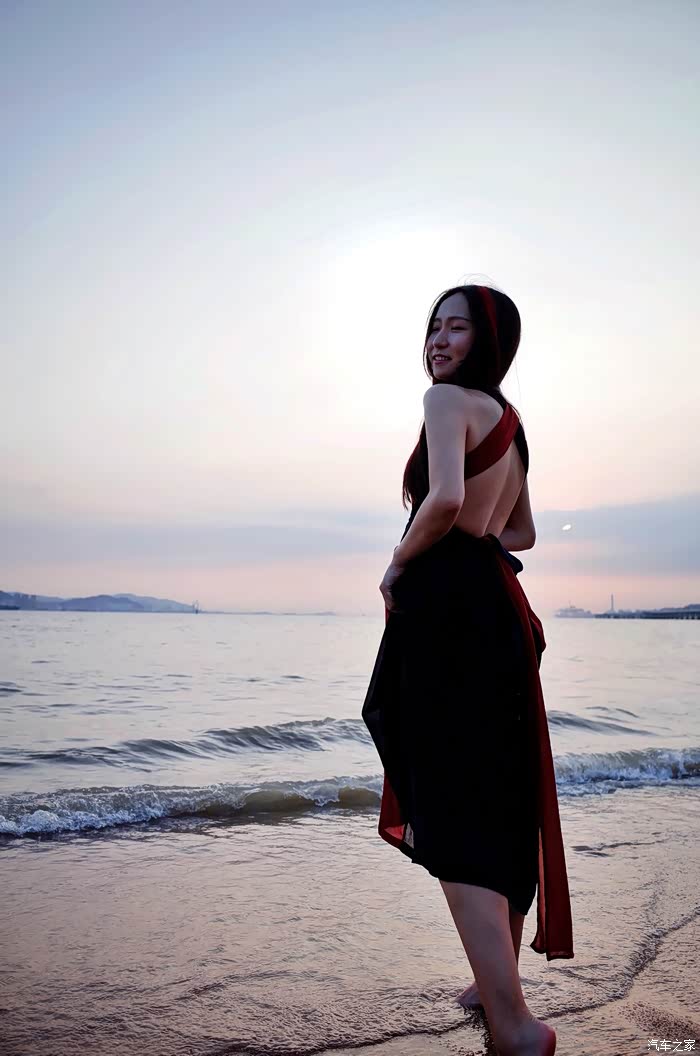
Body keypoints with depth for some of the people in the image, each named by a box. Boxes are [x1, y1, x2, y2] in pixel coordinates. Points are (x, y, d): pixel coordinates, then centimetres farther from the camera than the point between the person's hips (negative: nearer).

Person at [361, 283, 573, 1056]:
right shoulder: (509, 420, 21)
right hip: (499, 606, 10)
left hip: (448, 609, -10)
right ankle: (495, 981, 28)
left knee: (453, 810, -8)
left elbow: (445, 501, -24)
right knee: (498, 800, 14)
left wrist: (397, 565, -9)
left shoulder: (448, 399, -6)